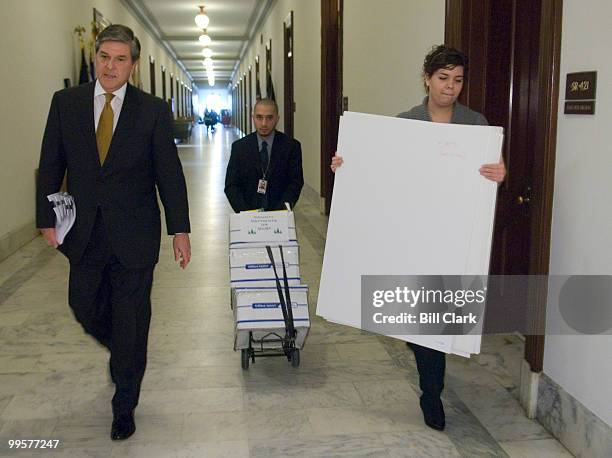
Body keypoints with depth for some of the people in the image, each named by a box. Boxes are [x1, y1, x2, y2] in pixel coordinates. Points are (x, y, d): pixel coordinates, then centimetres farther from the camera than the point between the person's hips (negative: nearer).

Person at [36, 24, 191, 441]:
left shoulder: (153, 110, -4)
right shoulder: (66, 102, 2)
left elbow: (169, 173, -4)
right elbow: (51, 165, 5)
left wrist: (180, 229, -7)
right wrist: (47, 218, 0)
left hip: (134, 234, -2)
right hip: (85, 232, 3)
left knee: (131, 320, 6)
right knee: (85, 308, 14)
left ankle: (125, 406, 24)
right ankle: (123, 353, 47)